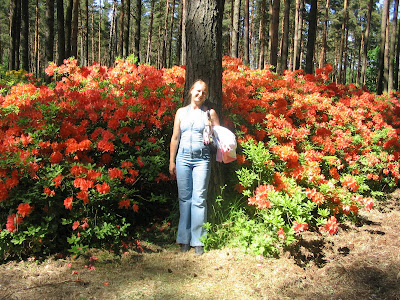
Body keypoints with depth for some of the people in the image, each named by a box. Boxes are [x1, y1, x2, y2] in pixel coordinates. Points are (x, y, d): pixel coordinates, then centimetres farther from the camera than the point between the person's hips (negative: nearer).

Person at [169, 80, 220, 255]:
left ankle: (198, 240, 4)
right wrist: (172, 161, 9)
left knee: (199, 198, -4)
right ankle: (185, 239, 12)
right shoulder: (181, 112, 14)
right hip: (183, 158, 2)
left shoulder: (210, 113, 10)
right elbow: (175, 138, 13)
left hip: (202, 159, -2)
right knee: (184, 198, 3)